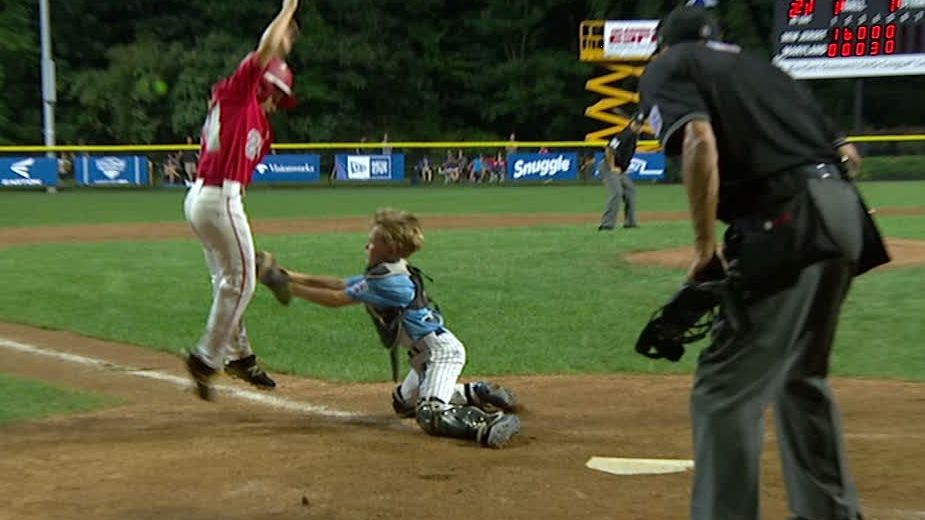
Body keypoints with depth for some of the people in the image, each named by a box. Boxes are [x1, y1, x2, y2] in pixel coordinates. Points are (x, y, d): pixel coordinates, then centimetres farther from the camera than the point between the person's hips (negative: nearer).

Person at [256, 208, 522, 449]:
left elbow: (336, 299, -16)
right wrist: (295, 277, 7)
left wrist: (288, 288, -11)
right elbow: (340, 284, 12)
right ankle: (478, 393, 25)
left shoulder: (386, 279, -19)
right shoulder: (386, 272, 10)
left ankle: (491, 422, -35)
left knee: (430, 416, -25)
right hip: (428, 353, 11)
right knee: (403, 403, 28)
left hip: (442, 351, -11)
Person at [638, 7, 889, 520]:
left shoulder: (666, 67, 9)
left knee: (725, 390, -4)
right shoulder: (757, 64, 29)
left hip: (786, 225, -8)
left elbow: (700, 141, -14)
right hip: (842, 212, 8)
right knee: (801, 376, 25)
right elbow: (847, 154, 20)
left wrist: (705, 248, -11)